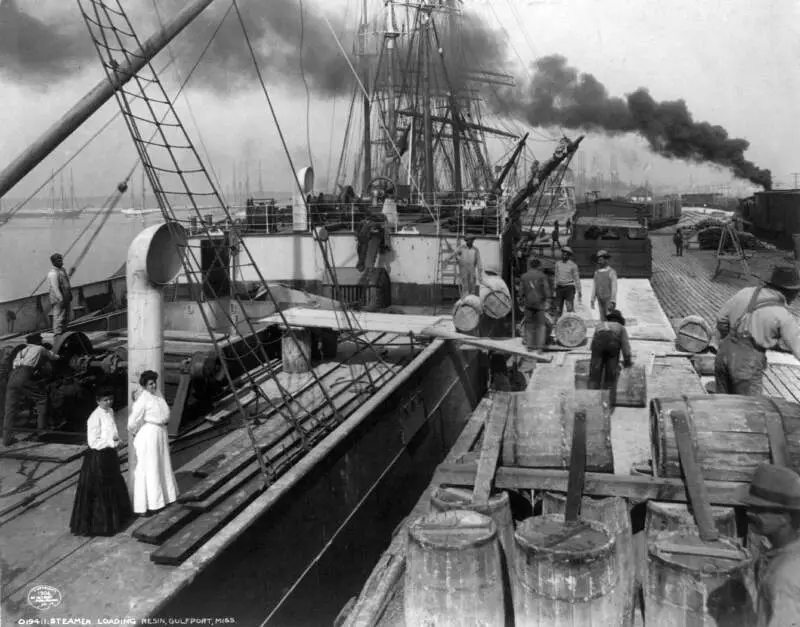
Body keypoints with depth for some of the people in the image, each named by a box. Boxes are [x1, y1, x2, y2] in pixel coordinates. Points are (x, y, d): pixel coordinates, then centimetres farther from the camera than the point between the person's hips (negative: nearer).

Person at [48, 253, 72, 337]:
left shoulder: (62, 269, 14)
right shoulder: (53, 273, -16)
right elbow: (55, 288, -23)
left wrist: (70, 297, 23)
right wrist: (61, 299, -27)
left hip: (66, 299, 10)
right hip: (59, 301, -10)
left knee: (65, 318, 15)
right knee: (58, 318, -7)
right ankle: (57, 334, -4)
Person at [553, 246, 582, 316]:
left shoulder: (573, 265, -4)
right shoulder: (558, 264, 8)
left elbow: (577, 278, -1)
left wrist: (579, 291, -4)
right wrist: (555, 288, 17)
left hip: (569, 287, -4)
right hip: (559, 288, 4)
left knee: (570, 308, -10)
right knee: (558, 309, 2)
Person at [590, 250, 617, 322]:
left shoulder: (611, 272, -8)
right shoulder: (597, 272, 10)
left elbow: (614, 287, -12)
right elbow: (594, 286, 12)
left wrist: (612, 302, -18)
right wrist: (592, 300, 7)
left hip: (609, 299, -5)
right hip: (600, 299, 6)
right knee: (603, 319, 7)